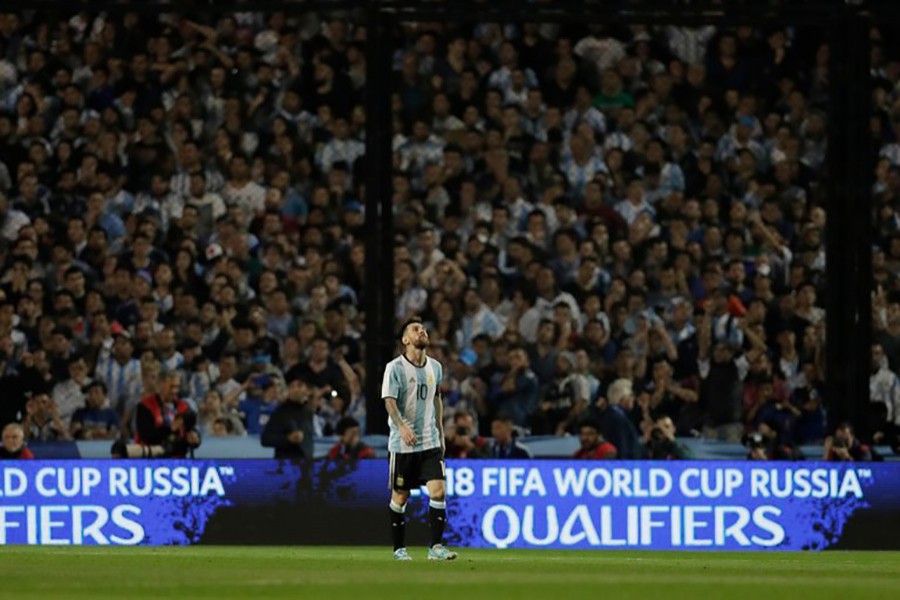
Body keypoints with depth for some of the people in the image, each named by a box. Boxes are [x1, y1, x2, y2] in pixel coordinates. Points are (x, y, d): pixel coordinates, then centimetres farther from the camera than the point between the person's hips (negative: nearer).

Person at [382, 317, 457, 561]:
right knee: (400, 496, 4)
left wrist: (440, 431, 22)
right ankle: (399, 548, 17)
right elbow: (389, 401, -17)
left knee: (438, 491, -10)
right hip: (402, 443, -4)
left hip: (430, 441, 4)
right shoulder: (395, 368, -8)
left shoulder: (435, 367, 9)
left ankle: (436, 547, -8)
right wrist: (402, 427, -33)